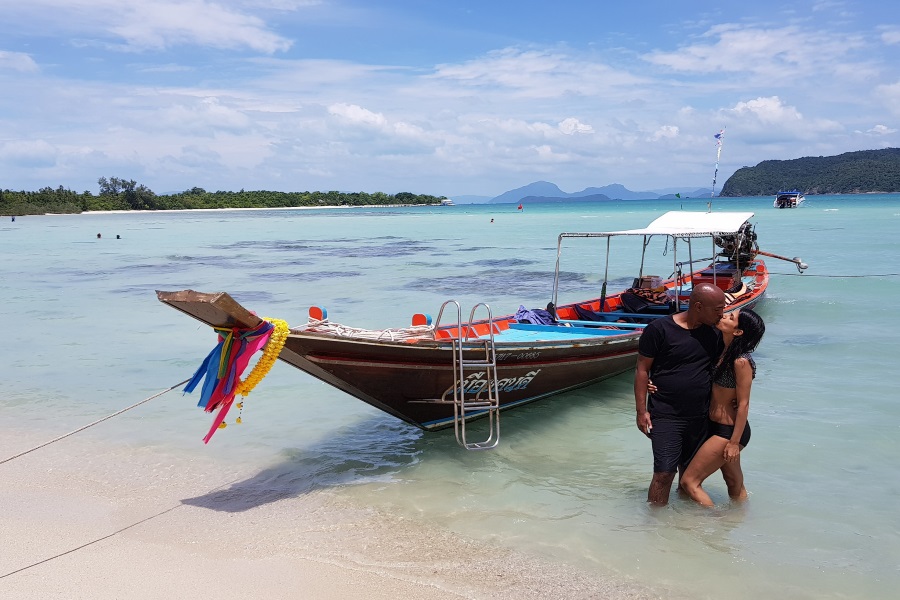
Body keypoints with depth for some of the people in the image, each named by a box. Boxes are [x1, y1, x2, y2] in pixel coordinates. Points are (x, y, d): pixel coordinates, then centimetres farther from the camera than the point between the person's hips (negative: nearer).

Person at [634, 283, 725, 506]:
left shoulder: (714, 333, 5)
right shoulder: (659, 329, -11)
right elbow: (642, 370, -7)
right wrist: (641, 410, -10)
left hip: (700, 416, 5)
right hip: (665, 415, -5)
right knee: (665, 472, -8)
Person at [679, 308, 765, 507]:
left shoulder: (741, 362, -21)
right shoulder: (722, 353, 4)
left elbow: (743, 404, -19)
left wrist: (735, 442, -17)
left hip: (728, 431, -9)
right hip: (716, 427, 9)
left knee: (689, 481, -3)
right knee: (735, 485, 22)